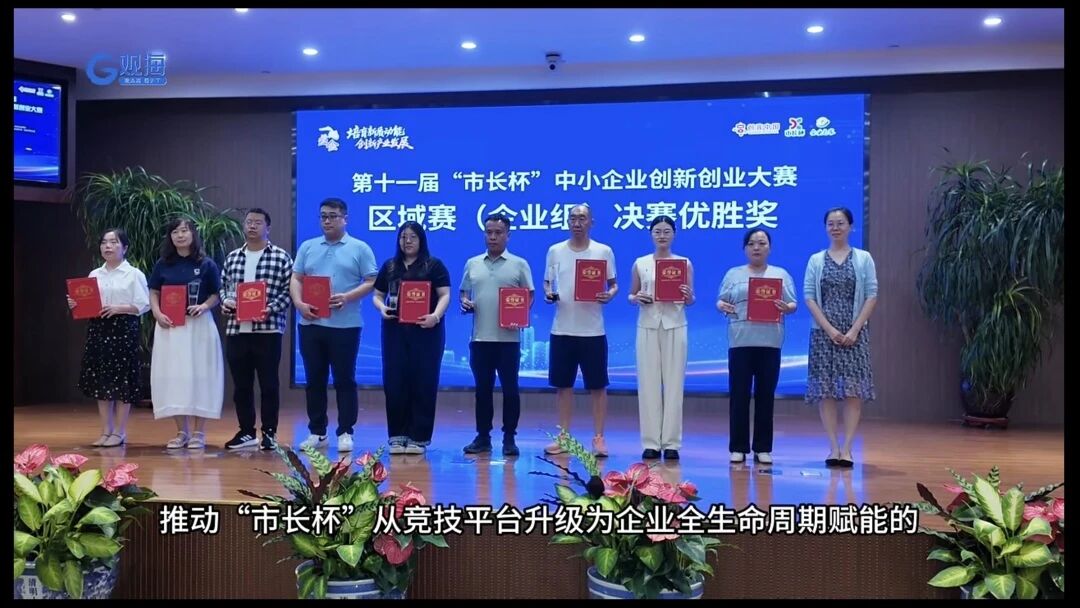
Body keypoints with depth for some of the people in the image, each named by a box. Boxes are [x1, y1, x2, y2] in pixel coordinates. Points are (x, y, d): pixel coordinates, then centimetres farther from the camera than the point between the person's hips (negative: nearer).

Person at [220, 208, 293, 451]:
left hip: (268, 329, -4)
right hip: (236, 329, 5)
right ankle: (246, 431, 21)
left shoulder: (281, 257, -1)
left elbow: (289, 291, -4)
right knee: (241, 384, 10)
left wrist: (270, 309, -17)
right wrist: (225, 301, -1)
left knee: (268, 384, 3)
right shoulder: (232, 257, 13)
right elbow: (223, 286, 19)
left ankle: (269, 433, 13)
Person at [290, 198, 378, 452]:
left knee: (344, 380, 2)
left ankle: (345, 433, 10)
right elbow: (296, 279, 9)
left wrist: (347, 297, -18)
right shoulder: (307, 247, 13)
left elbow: (371, 282, -3)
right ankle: (316, 432, 19)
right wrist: (299, 303, -10)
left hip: (345, 325, -4)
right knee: (314, 379, 9)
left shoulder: (360, 248, 3)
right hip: (311, 324, 4)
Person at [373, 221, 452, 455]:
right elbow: (378, 295, 15)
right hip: (395, 330, 3)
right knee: (394, 382, 2)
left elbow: (445, 295, -5)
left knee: (423, 383, -1)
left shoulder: (434, 265, 3)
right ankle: (397, 435, 11)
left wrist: (435, 316, -23)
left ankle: (419, 437, 5)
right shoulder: (389, 266, 15)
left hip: (425, 331, -3)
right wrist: (382, 308, -8)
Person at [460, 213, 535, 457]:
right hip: (480, 337, 3)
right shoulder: (472, 264, 12)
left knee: (510, 388, 2)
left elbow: (529, 296, 2)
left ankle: (509, 438, 10)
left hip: (508, 338, -3)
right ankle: (482, 436, 17)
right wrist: (464, 302, -4)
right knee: (482, 388, 8)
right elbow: (463, 291, 18)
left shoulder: (519, 264, 3)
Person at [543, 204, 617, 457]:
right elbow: (547, 283, 12)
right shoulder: (555, 251, 6)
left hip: (593, 331, -2)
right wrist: (548, 293, -10)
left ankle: (598, 438, 10)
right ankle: (563, 436, 17)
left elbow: (614, 284, 6)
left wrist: (609, 295, -16)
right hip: (562, 329, 2)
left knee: (598, 385, 2)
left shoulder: (603, 251, 1)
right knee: (563, 384, 8)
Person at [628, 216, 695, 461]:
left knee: (673, 383, -1)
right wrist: (637, 298, -10)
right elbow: (631, 296, 12)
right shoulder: (640, 263, 7)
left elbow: (690, 300, 7)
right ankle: (651, 442, 6)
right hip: (648, 326, 1)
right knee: (648, 383, 0)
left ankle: (671, 442, 6)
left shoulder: (685, 263, 6)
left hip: (674, 326, 0)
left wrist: (688, 296, -15)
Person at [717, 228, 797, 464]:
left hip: (770, 342, 1)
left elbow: (793, 304, 9)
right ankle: (738, 447, 6)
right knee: (739, 394, -1)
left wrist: (786, 308, -12)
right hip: (740, 341, 0)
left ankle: (763, 448, 10)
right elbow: (721, 300, 10)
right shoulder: (733, 274, 13)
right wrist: (722, 307, -13)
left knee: (766, 395, 2)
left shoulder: (781, 274, 13)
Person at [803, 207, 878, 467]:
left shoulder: (863, 258, 5)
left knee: (854, 390, -4)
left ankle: (847, 448, 0)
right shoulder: (816, 260, 7)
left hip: (855, 334, -1)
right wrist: (830, 329, -10)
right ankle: (833, 447, 5)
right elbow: (809, 297, 1)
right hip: (824, 332, 1)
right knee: (825, 390, -1)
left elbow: (871, 296, 0)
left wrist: (854, 330, -10)